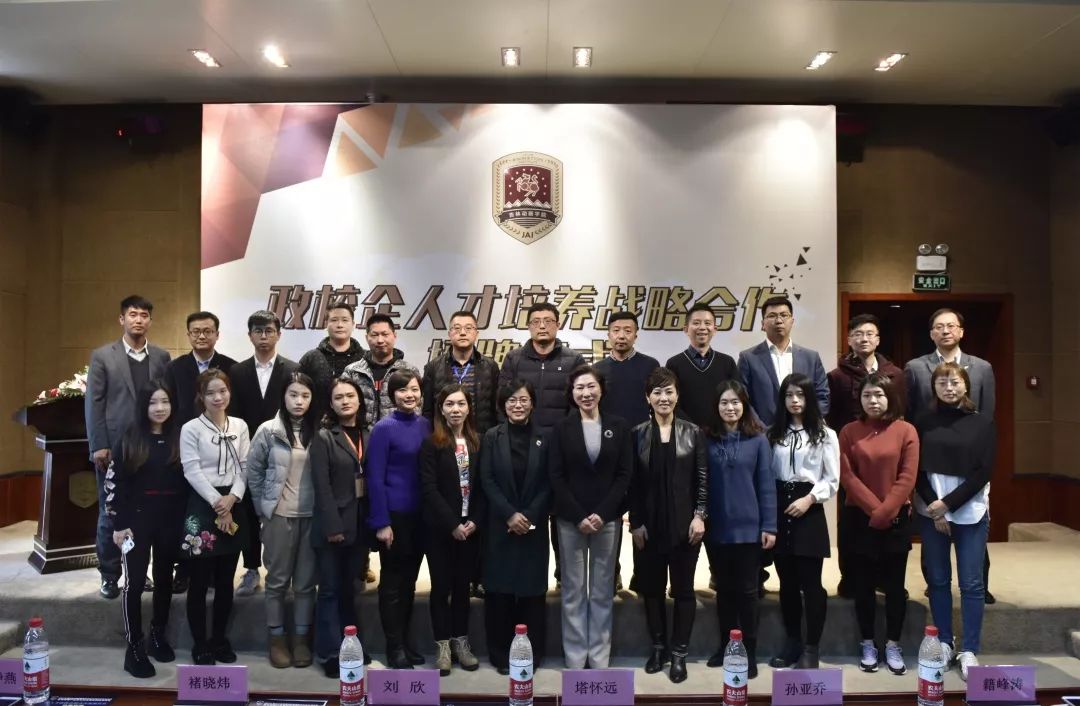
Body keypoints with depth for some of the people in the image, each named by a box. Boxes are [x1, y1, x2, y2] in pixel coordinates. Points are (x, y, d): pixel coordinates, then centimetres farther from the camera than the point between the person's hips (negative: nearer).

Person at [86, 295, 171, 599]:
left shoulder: (161, 356, 7)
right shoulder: (102, 355, 1)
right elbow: (93, 402, -2)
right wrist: (98, 445, -9)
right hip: (114, 447, -2)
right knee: (110, 513, 7)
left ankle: (139, 571, 20)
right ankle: (109, 575, 19)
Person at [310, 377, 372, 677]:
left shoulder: (367, 436, 8)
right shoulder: (324, 437, -6)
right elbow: (322, 487, -13)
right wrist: (333, 526, -18)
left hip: (360, 524, 5)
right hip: (333, 525, -5)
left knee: (349, 588, 16)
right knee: (330, 589, 4)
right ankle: (330, 652, 13)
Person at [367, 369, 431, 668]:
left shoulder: (426, 425, 4)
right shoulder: (383, 428, -11)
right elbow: (375, 478, -12)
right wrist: (381, 522, -15)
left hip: (420, 514, 5)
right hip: (394, 514, -5)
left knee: (409, 579, 15)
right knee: (392, 581, 7)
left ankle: (405, 640, 28)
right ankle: (394, 646, 18)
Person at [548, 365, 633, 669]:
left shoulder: (619, 427, 3)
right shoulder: (561, 429, 2)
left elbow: (624, 475, -1)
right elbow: (556, 477, -2)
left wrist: (601, 514, -11)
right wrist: (579, 516, -11)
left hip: (607, 519, 0)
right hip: (570, 520, 0)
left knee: (602, 591, 8)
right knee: (573, 590, 6)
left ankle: (600, 657, 19)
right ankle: (575, 657, 17)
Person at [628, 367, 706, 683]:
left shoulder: (693, 432, 1)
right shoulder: (638, 434, 1)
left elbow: (702, 479, 1)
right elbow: (633, 482, 1)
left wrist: (699, 516, -8)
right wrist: (635, 522, -4)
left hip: (684, 524, -1)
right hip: (648, 525, 1)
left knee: (683, 588, 5)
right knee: (652, 588, 10)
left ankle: (679, 653, 16)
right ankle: (658, 646, 26)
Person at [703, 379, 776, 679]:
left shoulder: (757, 439, -2)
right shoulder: (707, 439, 0)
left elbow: (766, 483, -2)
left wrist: (769, 525, -5)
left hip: (748, 527, -2)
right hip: (716, 528, 2)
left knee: (747, 589, 7)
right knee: (724, 588, 14)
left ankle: (749, 652, 18)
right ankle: (725, 645, 28)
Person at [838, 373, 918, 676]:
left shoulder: (906, 431, -2)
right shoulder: (849, 432, -1)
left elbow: (907, 477, -7)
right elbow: (847, 476, -5)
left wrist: (885, 511, -13)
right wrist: (873, 508, -13)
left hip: (897, 519, 0)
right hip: (860, 518, 0)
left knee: (894, 584, 7)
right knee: (863, 584, 7)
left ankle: (893, 645, 21)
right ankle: (867, 644, 20)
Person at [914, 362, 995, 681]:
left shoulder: (982, 422, 0)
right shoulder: (924, 421, 2)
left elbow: (983, 472, -5)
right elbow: (917, 469, 1)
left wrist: (948, 503, -11)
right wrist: (933, 505, -9)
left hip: (970, 512, -1)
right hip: (930, 512, 1)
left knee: (971, 583, 2)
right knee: (938, 580, 8)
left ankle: (969, 650, 14)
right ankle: (944, 642, 22)